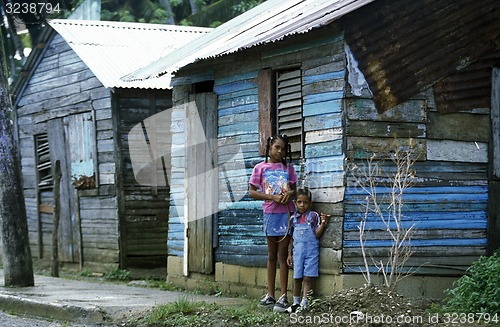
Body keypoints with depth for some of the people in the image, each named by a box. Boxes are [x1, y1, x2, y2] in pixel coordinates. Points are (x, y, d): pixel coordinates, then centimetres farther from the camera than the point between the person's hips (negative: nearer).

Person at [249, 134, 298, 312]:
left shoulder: (288, 167, 8)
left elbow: (294, 189, 13)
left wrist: (290, 194, -12)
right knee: (272, 255, 7)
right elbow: (252, 192, -1)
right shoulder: (261, 167, 2)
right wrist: (272, 197, -13)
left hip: (286, 213, 0)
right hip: (270, 213, 0)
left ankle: (283, 297, -2)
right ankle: (270, 295, 13)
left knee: (283, 255, -1)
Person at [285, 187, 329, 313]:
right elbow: (292, 237, 14)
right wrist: (290, 254, 14)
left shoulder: (314, 216, -2)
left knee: (308, 277, -5)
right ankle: (296, 302, 18)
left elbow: (317, 234, -6)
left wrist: (323, 223, -21)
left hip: (311, 250, -3)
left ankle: (304, 303, -1)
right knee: (297, 277, 7)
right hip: (298, 250, 3)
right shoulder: (294, 218, 9)